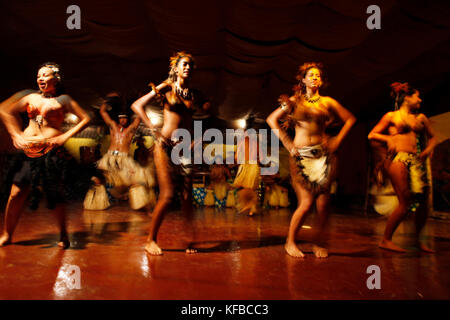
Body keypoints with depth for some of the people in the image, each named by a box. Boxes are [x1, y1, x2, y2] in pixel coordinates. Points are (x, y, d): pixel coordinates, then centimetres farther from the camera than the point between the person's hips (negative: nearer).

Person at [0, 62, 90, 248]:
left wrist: (65, 136, -7)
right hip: (28, 152, 4)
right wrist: (16, 134, 8)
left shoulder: (63, 99, 6)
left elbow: (85, 119, 2)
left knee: (55, 195, -3)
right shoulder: (32, 98, 16)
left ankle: (63, 236, 11)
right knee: (16, 193, 3)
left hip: (52, 151, -4)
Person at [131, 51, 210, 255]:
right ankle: (151, 240, 8)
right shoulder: (166, 87, 2)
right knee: (167, 195, -9)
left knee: (187, 196, 3)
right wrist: (154, 130, -10)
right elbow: (137, 106, -2)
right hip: (166, 146, -4)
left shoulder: (195, 94, 13)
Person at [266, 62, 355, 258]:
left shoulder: (327, 102, 13)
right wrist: (287, 142, -2)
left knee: (323, 202, -3)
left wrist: (337, 140, 10)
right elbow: (271, 119, 6)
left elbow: (350, 119, 22)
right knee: (306, 203, -9)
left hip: (323, 155, 3)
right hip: (301, 156, -2)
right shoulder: (294, 101, 7)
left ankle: (317, 243, 18)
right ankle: (290, 242, 10)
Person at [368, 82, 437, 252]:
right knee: (405, 202, -12)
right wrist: (388, 138, -9)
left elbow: (432, 137, 30)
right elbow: (372, 135, 7)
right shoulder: (391, 116, 8)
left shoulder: (421, 118, 21)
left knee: (423, 201, 2)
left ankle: (417, 239, 22)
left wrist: (429, 148, 10)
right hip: (398, 159, -6)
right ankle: (386, 240, -2)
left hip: (416, 161, 6)